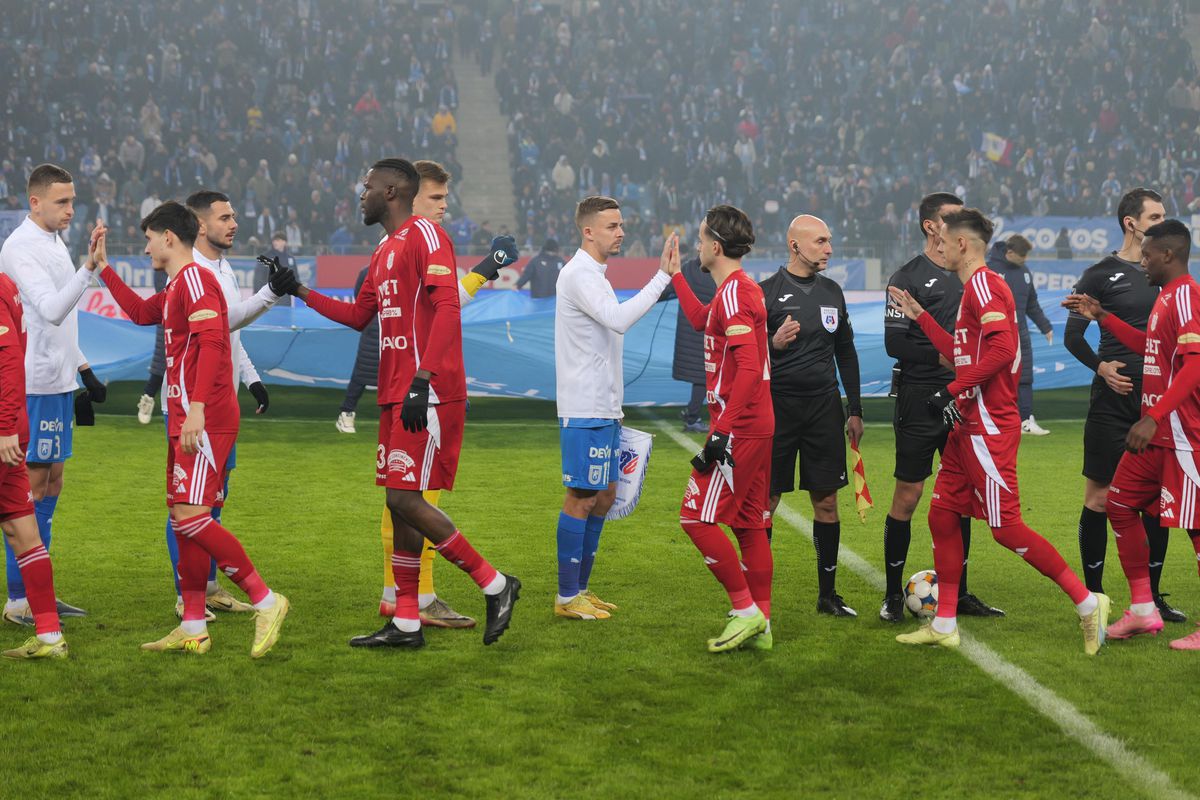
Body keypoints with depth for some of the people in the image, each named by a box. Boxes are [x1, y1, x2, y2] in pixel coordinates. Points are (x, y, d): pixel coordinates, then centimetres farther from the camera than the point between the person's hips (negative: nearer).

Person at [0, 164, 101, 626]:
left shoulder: (54, 242, 15)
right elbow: (51, 310, -28)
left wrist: (83, 367, 23)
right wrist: (89, 268, -38)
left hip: (58, 381, 9)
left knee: (51, 483, 11)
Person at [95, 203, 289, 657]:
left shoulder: (194, 279, -10)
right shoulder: (175, 287, 21)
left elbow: (211, 343, -22)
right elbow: (140, 313, 39)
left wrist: (196, 408, -29)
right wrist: (103, 267, 38)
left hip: (204, 421, -10)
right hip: (186, 421, 10)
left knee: (190, 517, -16)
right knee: (186, 520, 9)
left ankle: (265, 601, -11)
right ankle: (193, 629, 13)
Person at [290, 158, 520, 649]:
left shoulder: (424, 234, -9)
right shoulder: (384, 251, 21)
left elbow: (446, 308, -20)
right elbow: (359, 315, 32)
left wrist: (422, 380, -26)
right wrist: (301, 292, 28)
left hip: (428, 395, -10)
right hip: (395, 396, 10)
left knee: (405, 499, -12)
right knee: (400, 503, 9)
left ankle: (495, 585, -1)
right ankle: (406, 623, 14)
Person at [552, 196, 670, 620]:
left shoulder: (593, 274, 18)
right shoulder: (578, 275, -14)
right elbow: (618, 320, -30)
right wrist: (662, 277, -30)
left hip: (604, 409, 10)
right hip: (585, 410, -10)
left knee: (604, 496, 13)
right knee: (581, 498, -5)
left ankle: (580, 588, 20)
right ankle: (567, 597, 1)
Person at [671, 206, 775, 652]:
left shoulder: (733, 293, -15)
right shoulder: (744, 289, 15)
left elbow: (750, 368, -23)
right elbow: (701, 321, 37)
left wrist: (722, 430, -25)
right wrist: (674, 274, 44)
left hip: (738, 428, -10)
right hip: (757, 427, 10)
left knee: (696, 517, -7)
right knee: (750, 525, 12)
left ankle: (746, 610, -4)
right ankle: (761, 626, 15)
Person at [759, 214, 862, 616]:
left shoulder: (832, 292, 12)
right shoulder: (767, 292, -5)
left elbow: (846, 353, 19)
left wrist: (855, 410, 16)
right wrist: (774, 344, -26)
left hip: (824, 407, 5)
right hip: (778, 406, -5)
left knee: (826, 501, 5)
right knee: (766, 502, 0)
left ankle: (827, 594, 13)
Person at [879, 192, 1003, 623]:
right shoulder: (908, 277, -5)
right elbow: (894, 342, -12)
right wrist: (941, 356, -20)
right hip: (919, 401, -6)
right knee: (907, 495, -3)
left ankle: (958, 593, 16)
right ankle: (893, 595, 6)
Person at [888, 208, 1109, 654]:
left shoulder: (982, 283, -13)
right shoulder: (975, 287, 18)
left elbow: (1003, 349, -26)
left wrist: (951, 391, -22)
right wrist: (918, 316, 28)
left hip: (988, 428, -10)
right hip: (968, 426, 10)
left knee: (1006, 526, -8)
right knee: (943, 514, 11)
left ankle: (1087, 603, -1)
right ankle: (944, 625, 16)